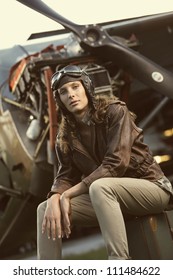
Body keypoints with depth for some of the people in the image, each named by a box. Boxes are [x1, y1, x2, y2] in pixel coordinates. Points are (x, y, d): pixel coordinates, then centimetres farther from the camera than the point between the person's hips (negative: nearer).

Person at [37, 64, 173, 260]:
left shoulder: (114, 111, -12)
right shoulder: (66, 134, 5)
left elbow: (116, 163, -23)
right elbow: (66, 175, 1)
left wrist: (68, 194, -23)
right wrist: (55, 199, -24)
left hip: (149, 186, -6)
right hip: (110, 196, 6)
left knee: (99, 187, -37)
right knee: (46, 208, -8)